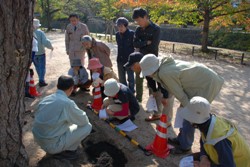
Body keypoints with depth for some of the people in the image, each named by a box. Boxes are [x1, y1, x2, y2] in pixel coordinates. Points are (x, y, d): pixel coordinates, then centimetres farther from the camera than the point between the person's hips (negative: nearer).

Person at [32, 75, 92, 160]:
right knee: (87, 126, -2)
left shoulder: (46, 98, 1)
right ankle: (64, 151, 4)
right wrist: (84, 117, 18)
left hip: (38, 140, 8)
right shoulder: (67, 103, -20)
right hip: (52, 145, -7)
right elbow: (84, 121, -8)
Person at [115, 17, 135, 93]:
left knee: (130, 77, 3)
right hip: (120, 59, 6)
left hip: (129, 59, -6)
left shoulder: (131, 33, -12)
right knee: (121, 78, 16)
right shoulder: (117, 34, 5)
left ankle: (131, 92, 17)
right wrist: (119, 57, 14)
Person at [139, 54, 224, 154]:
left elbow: (179, 94, -16)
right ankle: (181, 139, 35)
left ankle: (185, 146, 21)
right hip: (203, 79, 9)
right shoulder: (165, 64, -1)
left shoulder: (164, 73, -26)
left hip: (205, 84, -9)